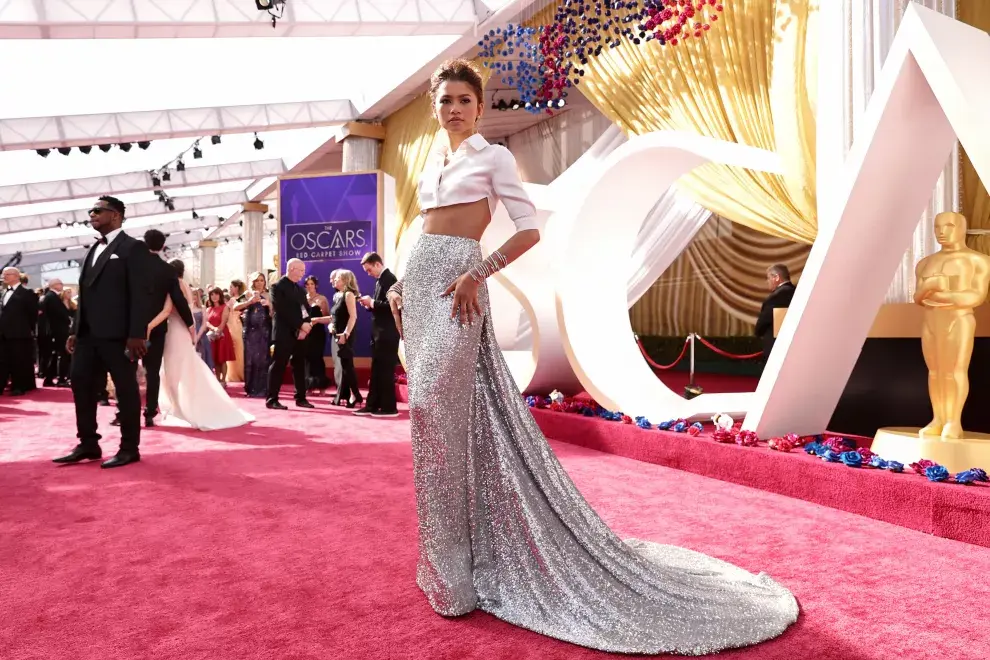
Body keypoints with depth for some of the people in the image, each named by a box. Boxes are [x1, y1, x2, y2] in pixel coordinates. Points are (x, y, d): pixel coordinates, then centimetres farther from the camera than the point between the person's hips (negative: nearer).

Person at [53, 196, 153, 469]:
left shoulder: (133, 248, -5)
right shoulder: (93, 250, 21)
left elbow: (141, 294, -13)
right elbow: (85, 293, 20)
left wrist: (137, 334, -19)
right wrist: (76, 330, 14)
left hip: (118, 334, -8)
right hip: (89, 333, 9)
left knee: (126, 389, 0)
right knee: (81, 384, 9)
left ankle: (130, 448, 9)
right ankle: (88, 444, 20)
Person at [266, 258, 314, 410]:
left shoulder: (301, 290, 18)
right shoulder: (278, 287, -5)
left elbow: (306, 310, 11)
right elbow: (283, 311, -16)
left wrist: (306, 326, -8)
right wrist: (300, 325, -18)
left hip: (300, 333, 7)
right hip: (284, 333, -7)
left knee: (300, 366, 9)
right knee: (278, 366, -3)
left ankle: (301, 398, 15)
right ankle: (272, 399, 1)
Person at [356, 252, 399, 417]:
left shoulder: (389, 279, -13)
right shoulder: (380, 280, 16)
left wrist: (372, 302, -16)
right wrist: (369, 304, 1)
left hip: (387, 333, -10)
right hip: (380, 332, 10)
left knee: (386, 370, -4)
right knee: (377, 370, 11)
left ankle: (389, 407, 2)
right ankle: (372, 405, 17)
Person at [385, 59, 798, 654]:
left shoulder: (493, 156, 0)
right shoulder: (433, 161, 21)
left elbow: (530, 230, -8)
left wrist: (477, 273, -17)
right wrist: (401, 284, 9)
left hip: (456, 282, -8)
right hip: (419, 282, 8)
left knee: (439, 406, -13)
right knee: (432, 409, 8)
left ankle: (454, 567, -1)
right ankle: (448, 552, 23)